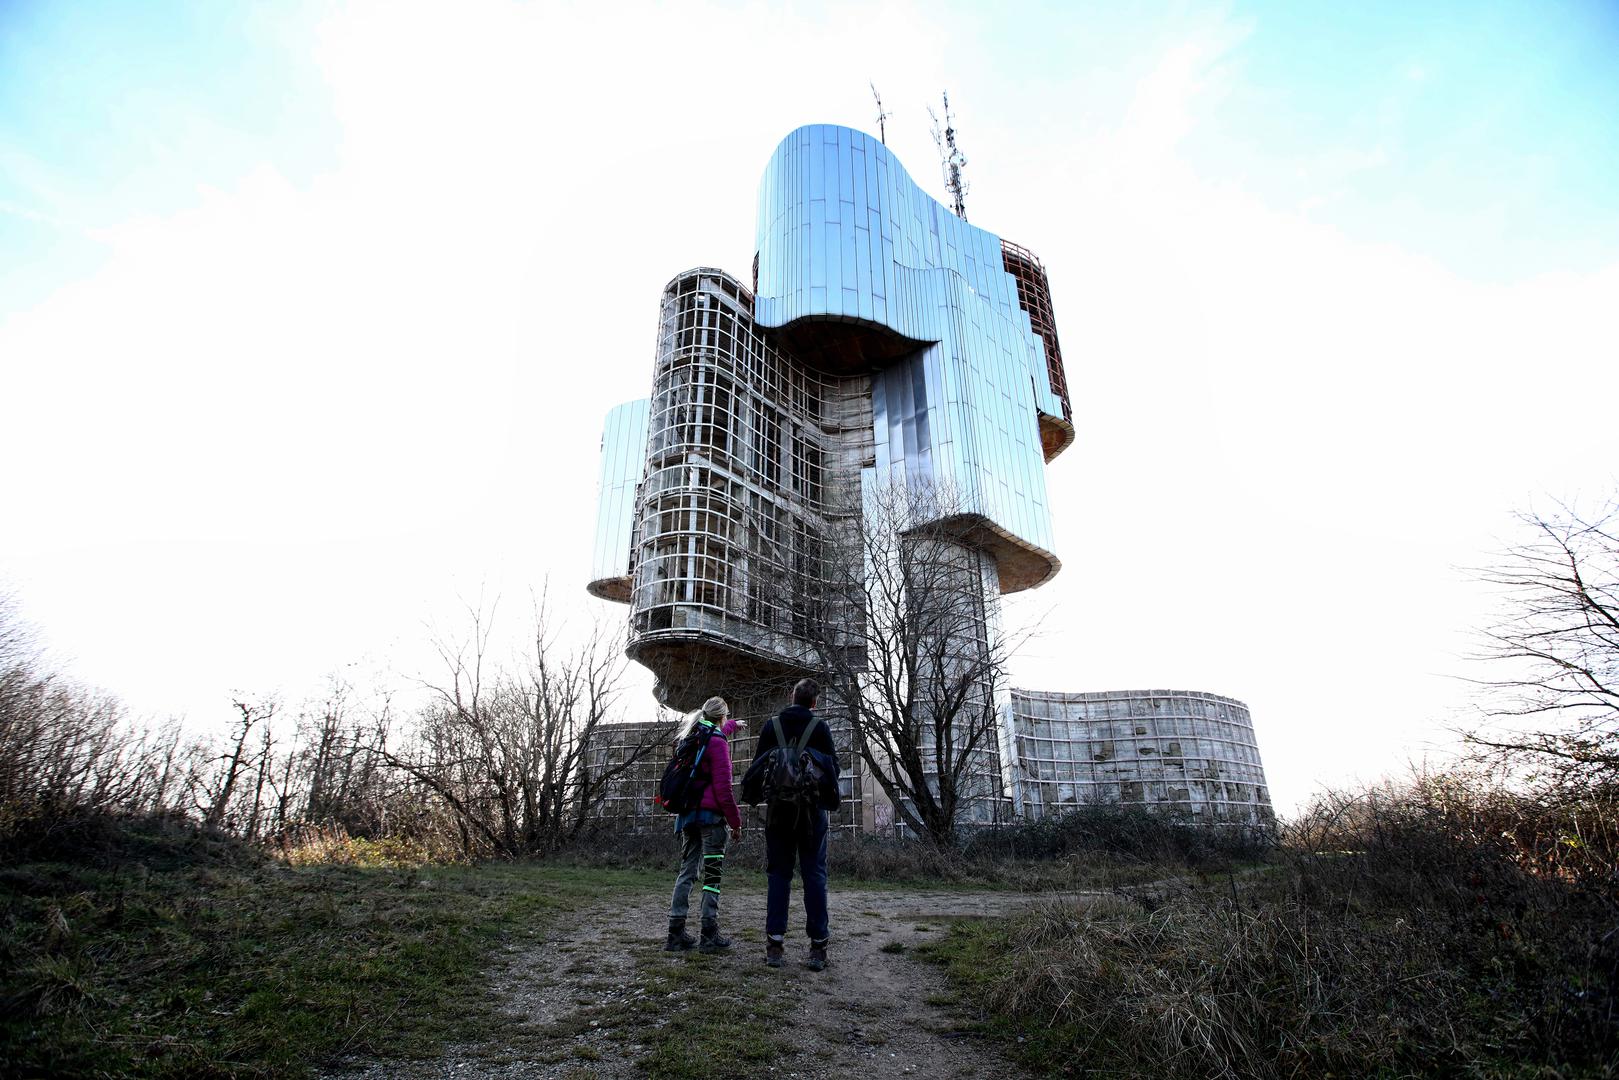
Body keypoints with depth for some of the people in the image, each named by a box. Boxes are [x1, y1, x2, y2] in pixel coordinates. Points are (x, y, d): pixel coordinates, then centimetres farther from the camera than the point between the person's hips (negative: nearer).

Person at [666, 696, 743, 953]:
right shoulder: (718, 744, -11)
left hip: (687, 814, 7)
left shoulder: (692, 737, 13)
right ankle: (710, 936, 2)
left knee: (687, 871, 11)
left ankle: (676, 934, 12)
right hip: (711, 814, -7)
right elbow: (723, 788, -15)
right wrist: (735, 821, -8)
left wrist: (733, 725, 57)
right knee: (713, 874, -1)